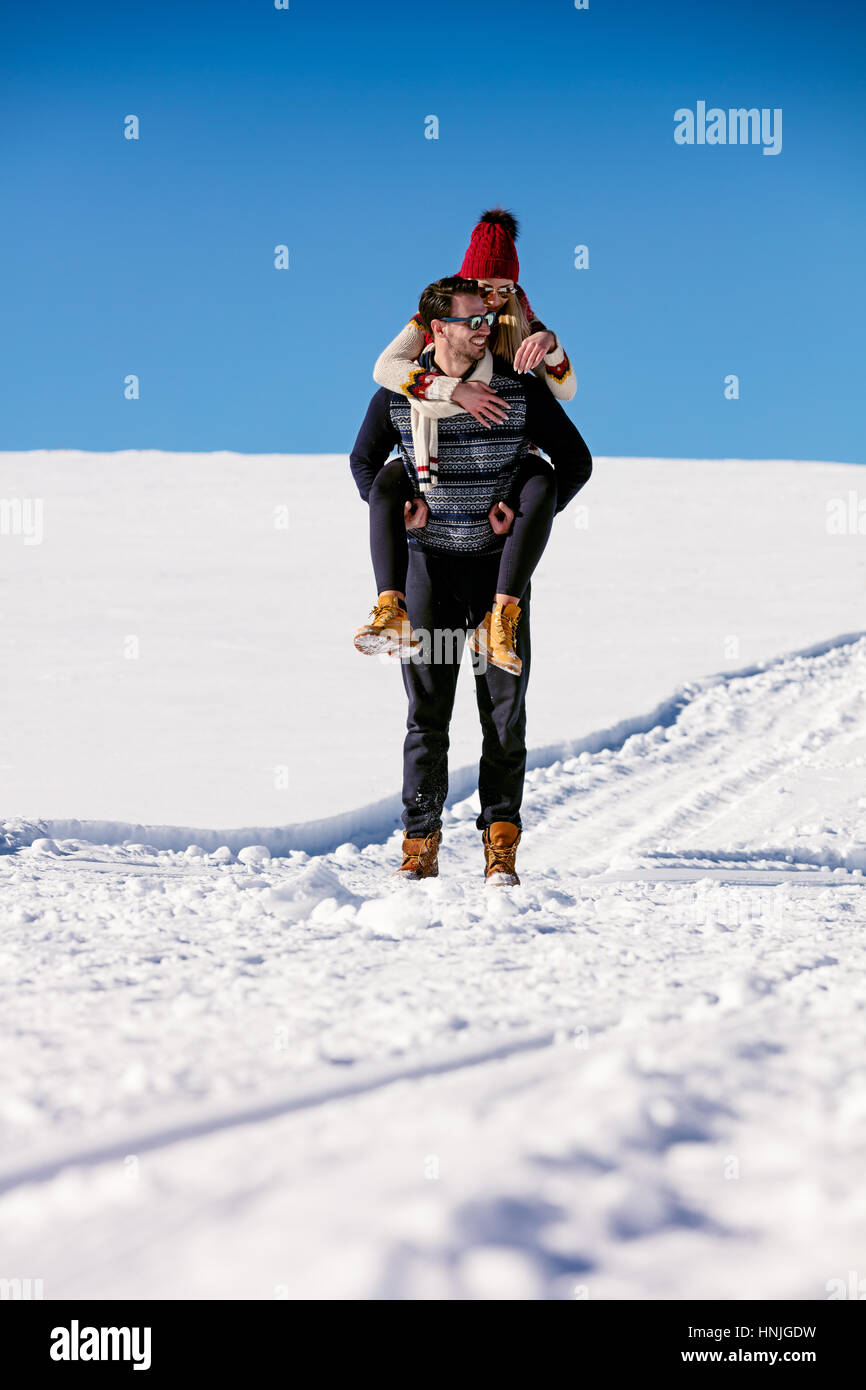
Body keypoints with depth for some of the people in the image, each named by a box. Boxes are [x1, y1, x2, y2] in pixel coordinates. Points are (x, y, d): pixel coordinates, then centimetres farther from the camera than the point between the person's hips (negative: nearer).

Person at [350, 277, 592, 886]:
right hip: (430, 561, 0)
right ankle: (421, 845, 6)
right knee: (426, 708, 1)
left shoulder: (521, 390, -4)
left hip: (500, 562, 0)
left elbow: (575, 459, 4)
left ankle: (501, 846, 3)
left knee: (504, 708, -2)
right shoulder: (397, 396, -2)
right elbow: (364, 459, 15)